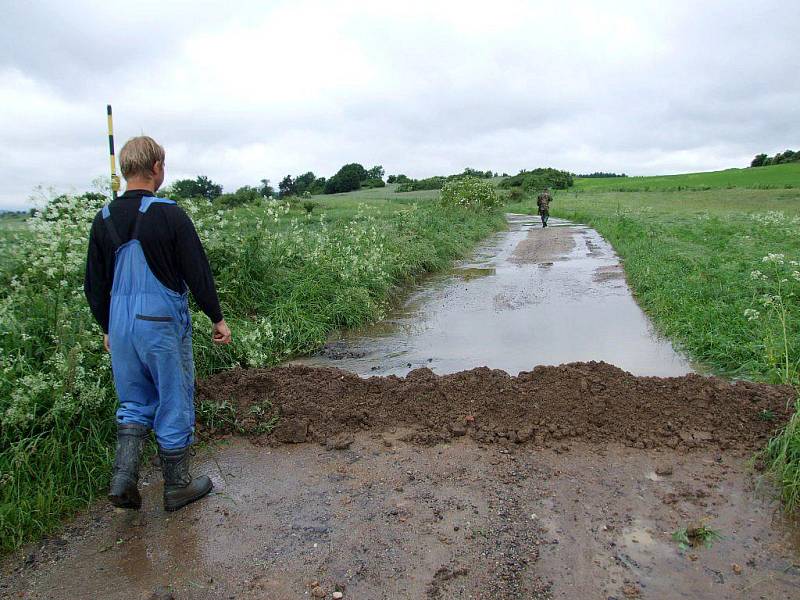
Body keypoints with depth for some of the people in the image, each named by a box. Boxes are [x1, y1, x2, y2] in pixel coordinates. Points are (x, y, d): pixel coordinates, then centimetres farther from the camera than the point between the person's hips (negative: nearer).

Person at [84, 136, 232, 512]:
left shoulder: (104, 220, 4)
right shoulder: (169, 214, -12)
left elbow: (95, 284, 10)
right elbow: (198, 273, -11)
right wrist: (217, 318, 0)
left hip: (121, 327, 5)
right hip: (163, 325, -5)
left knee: (134, 404, 21)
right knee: (174, 405, 9)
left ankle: (123, 478, 11)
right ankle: (177, 487, 22)